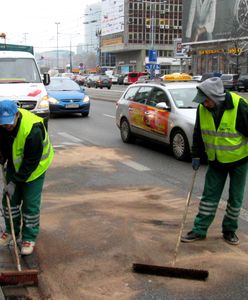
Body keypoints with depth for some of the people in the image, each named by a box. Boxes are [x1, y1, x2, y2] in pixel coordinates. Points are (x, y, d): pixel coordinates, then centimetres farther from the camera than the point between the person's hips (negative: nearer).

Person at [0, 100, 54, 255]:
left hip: (34, 168, -5)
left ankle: (29, 238, 14)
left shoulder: (33, 130, -37)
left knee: (30, 204, -3)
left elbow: (31, 162, -29)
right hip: (14, 165, 6)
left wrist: (15, 182, -25)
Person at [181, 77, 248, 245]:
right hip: (216, 161, 4)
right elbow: (198, 134, 5)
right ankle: (200, 230, 14)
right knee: (209, 195, 6)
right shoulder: (202, 109, -10)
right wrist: (196, 155, 4)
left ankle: (230, 230, 25)